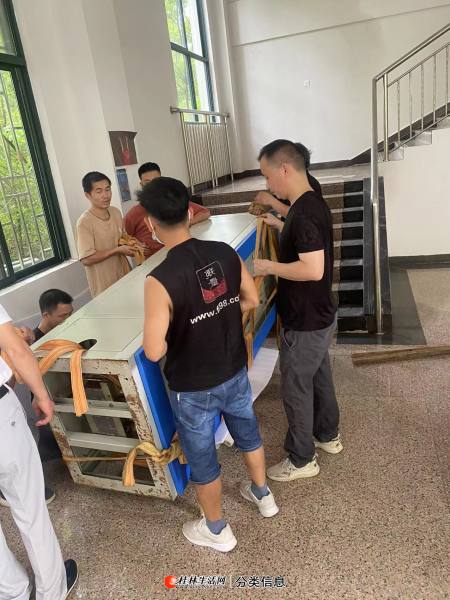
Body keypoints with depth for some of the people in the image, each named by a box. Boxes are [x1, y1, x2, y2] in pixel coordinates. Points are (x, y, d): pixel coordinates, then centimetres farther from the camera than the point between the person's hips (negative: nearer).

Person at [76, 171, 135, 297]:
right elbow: (86, 259, -22)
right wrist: (117, 250, -19)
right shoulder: (85, 222, -20)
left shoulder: (116, 212, 1)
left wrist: (129, 243, -5)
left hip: (124, 273, 6)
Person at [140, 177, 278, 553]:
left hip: (193, 388, -5)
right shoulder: (225, 252, -11)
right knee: (248, 433, 29)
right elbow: (251, 300, 3)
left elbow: (154, 351, -25)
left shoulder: (161, 279, -29)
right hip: (235, 371, 6)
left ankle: (217, 531, 41)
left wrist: (174, 335, -4)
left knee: (202, 459, 18)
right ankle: (263, 495, 53)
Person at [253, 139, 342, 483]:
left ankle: (302, 460, 26)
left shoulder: (303, 212, -25)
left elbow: (313, 269, -31)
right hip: (320, 315, 10)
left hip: (305, 322, -10)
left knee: (296, 389, 7)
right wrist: (280, 226, 16)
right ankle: (328, 436, 45)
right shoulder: (312, 203, 5)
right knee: (319, 377, 24)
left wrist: (269, 267, -20)